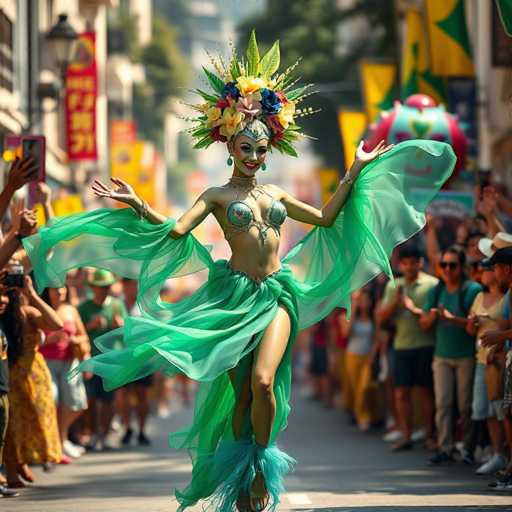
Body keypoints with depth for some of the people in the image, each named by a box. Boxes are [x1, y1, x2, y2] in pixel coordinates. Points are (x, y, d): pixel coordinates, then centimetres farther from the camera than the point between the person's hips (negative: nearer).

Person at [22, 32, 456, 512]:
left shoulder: (275, 194, 17)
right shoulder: (217, 196, 4)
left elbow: (326, 218, 22)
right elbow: (176, 229, -10)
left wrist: (354, 174, 20)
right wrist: (136, 205, -22)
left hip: (277, 293, 2)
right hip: (235, 294, -2)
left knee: (263, 382, -18)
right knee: (240, 392, 1)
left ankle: (262, 470, -2)